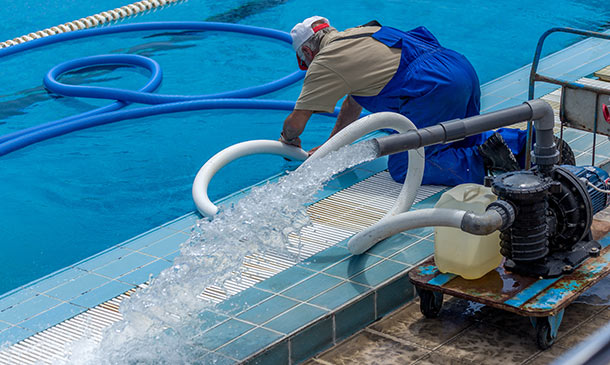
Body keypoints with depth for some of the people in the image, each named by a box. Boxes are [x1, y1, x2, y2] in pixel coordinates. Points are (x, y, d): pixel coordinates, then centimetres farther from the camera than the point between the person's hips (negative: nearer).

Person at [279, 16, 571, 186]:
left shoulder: (326, 62, 3)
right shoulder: (356, 36, 29)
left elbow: (296, 122, 6)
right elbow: (353, 102, 38)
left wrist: (289, 141, 28)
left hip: (437, 90, -9)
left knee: (402, 168, -3)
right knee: (463, 142, 29)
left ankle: (485, 162, -17)